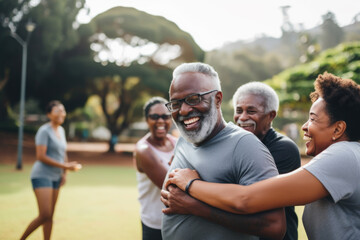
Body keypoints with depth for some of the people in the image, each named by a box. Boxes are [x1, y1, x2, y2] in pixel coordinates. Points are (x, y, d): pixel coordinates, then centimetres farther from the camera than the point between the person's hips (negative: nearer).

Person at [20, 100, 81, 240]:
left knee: (50, 216, 8)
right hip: (42, 176, -8)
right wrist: (64, 166, -18)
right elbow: (41, 156, -18)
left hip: (55, 177, 8)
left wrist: (64, 173, 10)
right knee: (45, 216, -13)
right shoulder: (44, 131, -11)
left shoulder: (61, 130, 13)